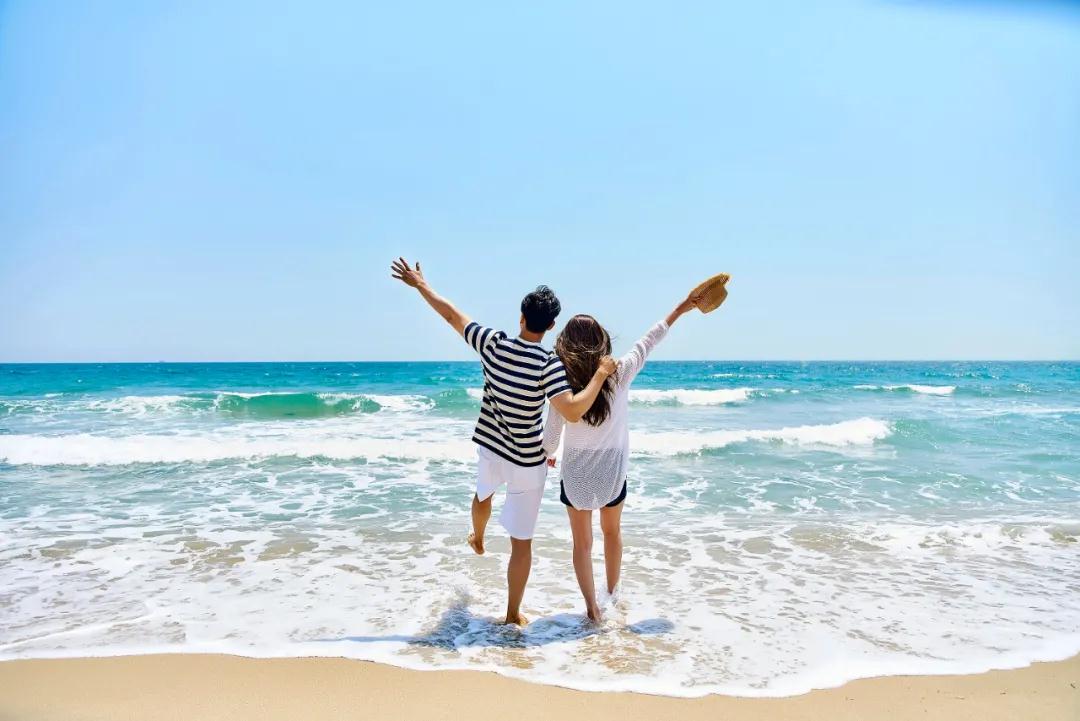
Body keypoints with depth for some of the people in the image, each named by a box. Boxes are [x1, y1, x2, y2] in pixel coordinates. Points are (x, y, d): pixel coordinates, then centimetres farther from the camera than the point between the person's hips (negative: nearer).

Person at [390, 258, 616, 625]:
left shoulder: (493, 344, -12)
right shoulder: (548, 364, -23)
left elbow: (451, 315, -2)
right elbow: (572, 411, -33)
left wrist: (419, 284, 10)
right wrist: (601, 373, -23)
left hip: (489, 447, 5)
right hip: (527, 463, -5)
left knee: (483, 494, 39)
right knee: (522, 540, 7)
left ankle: (477, 539, 69)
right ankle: (513, 614, 17)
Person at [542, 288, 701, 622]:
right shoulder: (619, 373, -15)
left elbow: (552, 432, -8)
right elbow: (648, 342, -2)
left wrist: (548, 454, 15)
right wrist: (679, 309, 11)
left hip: (576, 474, -2)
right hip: (612, 472, 2)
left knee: (582, 542, 13)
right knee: (612, 532, 25)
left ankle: (592, 608, 17)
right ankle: (611, 595, 41)